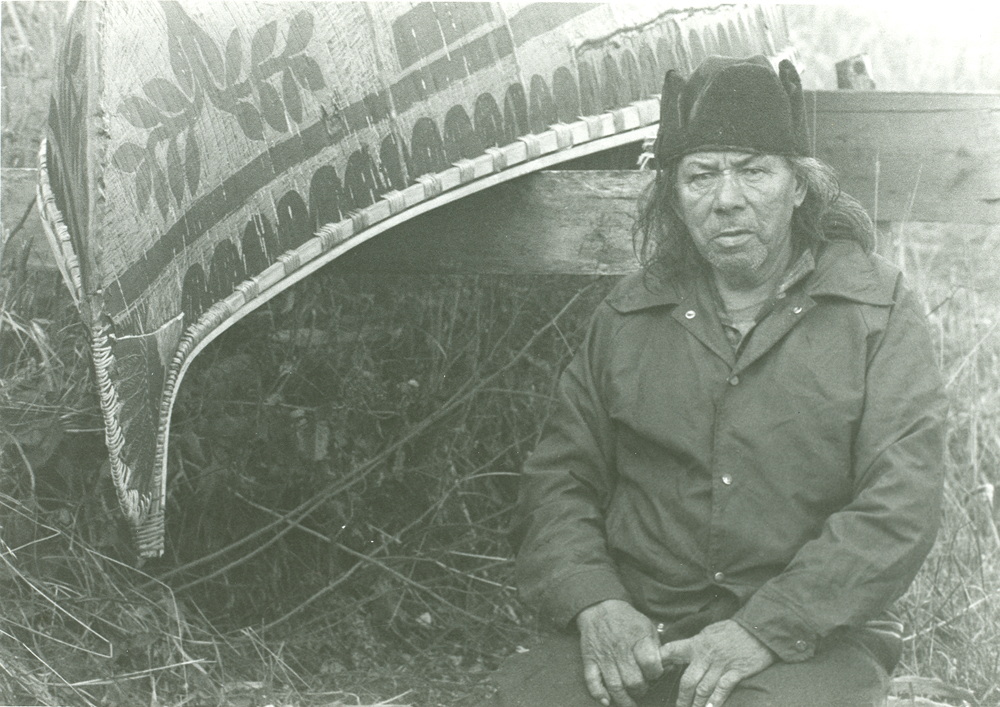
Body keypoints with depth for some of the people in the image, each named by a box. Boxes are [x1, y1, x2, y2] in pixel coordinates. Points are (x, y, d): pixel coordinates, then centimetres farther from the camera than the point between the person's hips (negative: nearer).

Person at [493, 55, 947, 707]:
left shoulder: (878, 310, 2)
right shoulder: (628, 316, 11)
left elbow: (900, 507, -6)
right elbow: (559, 477, 13)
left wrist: (767, 628, -16)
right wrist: (593, 602, -6)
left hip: (811, 635, -2)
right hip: (636, 629, 2)